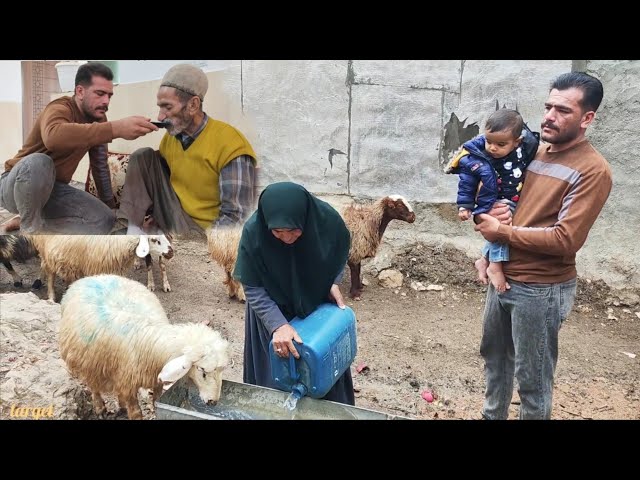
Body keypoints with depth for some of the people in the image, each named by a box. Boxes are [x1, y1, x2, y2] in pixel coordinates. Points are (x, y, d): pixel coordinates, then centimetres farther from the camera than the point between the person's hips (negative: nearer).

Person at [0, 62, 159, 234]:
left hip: (54, 189, 7)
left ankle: (28, 221, 0)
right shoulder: (61, 108, -22)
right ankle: (30, 227, -15)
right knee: (38, 162, -40)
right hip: (15, 186, -6)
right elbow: (53, 136, -48)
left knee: (106, 221, -14)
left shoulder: (98, 118, 0)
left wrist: (111, 205, 6)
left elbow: (100, 165, 8)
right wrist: (116, 128, -56)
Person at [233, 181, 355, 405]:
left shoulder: (327, 219, -29)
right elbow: (253, 289, -22)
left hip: (318, 302, 2)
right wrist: (278, 325, -33)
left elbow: (340, 252, -5)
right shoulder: (253, 232, -33)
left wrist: (333, 282, -19)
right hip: (272, 308, -2)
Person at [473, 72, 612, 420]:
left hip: (540, 289, -8)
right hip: (502, 277, 8)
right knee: (494, 356, 23)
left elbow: (565, 240, -24)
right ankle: (492, 415, 44)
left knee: (532, 379, 7)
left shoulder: (592, 170, -16)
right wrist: (489, 212, -2)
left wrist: (502, 232, -16)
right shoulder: (534, 151, 6)